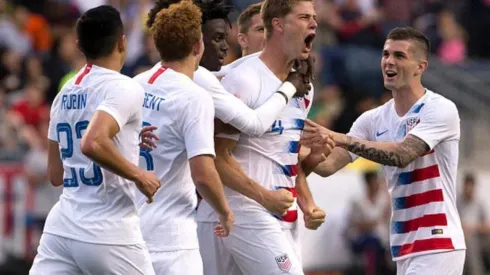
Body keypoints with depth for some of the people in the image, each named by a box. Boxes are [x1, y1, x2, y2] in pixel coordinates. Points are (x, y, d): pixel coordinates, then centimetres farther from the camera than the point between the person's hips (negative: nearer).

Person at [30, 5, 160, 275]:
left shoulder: (65, 94, 14)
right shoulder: (124, 88, -10)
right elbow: (93, 143, -27)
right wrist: (139, 175, -14)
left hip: (60, 229, 6)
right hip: (108, 233, -6)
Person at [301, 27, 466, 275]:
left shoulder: (440, 110, -11)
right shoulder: (374, 120, 9)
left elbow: (402, 154, -26)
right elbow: (329, 166, 2)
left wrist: (340, 138, -31)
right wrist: (316, 154, -22)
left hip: (438, 244, -8)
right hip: (404, 246, 8)